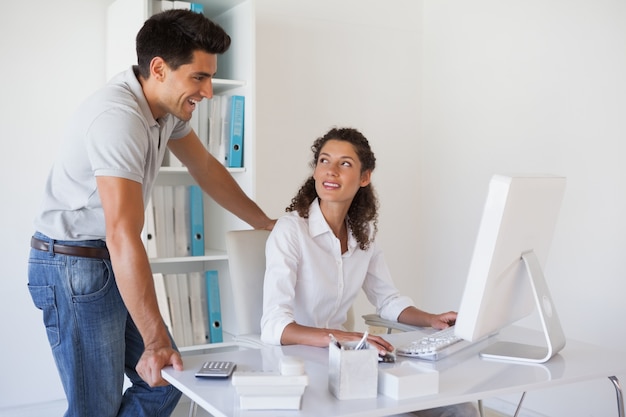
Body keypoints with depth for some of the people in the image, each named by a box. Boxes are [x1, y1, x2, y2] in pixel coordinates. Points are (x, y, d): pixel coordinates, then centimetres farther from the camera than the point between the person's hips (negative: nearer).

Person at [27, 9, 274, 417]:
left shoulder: (168, 104, 1)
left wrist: (264, 222, 19)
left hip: (111, 262, 9)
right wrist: (156, 341, -33)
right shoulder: (118, 118, -28)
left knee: (166, 382, 8)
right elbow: (124, 237, -34)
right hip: (74, 265, -9)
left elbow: (206, 167, 15)